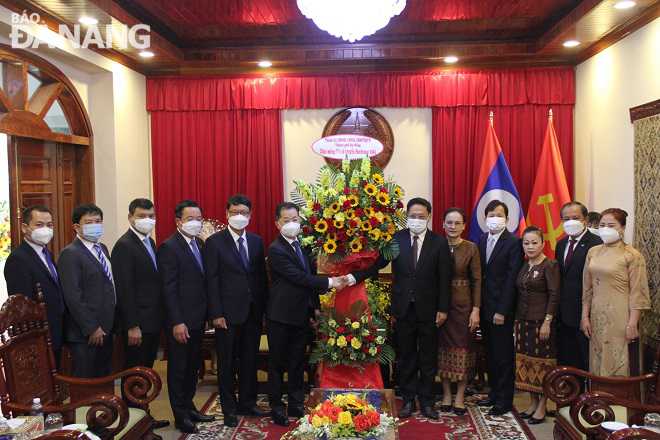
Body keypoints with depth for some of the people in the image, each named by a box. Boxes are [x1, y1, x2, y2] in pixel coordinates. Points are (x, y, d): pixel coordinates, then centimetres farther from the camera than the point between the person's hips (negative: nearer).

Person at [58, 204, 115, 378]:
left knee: (103, 378, 16)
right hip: (85, 332, -8)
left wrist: (109, 324, 12)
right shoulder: (70, 254, -14)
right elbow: (73, 296, -18)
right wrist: (91, 328, -18)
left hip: (106, 328, 8)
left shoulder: (102, 248, 13)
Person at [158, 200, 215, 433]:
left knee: (192, 366, 18)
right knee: (178, 368, 6)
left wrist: (207, 314, 9)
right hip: (180, 321, -8)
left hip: (198, 318, 8)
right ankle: (181, 416, 19)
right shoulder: (169, 247, -14)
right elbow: (169, 289, -17)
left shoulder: (199, 244, 10)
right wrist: (177, 322, -20)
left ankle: (189, 407, 32)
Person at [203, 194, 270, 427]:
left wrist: (265, 306, 3)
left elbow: (262, 276, 9)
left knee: (250, 360, 14)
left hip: (253, 312, 4)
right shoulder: (214, 242, -5)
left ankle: (247, 402, 29)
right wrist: (216, 314, -12)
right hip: (228, 312, -4)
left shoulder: (256, 241, 8)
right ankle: (229, 408, 21)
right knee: (227, 363, 8)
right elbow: (212, 281, -8)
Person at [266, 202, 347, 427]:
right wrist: (330, 282, -20)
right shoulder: (276, 249, -16)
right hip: (281, 315, -7)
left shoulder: (303, 245, 9)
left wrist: (315, 307, 11)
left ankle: (296, 405, 28)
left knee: (297, 362, 16)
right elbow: (299, 277, -21)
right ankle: (276, 406, 20)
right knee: (277, 362, 7)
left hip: (302, 315, 7)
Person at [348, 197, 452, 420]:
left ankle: (427, 401, 23)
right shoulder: (396, 239, 0)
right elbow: (376, 264, -4)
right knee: (406, 357, 11)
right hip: (404, 307, 1)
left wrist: (443, 309, -5)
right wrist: (353, 277, -16)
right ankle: (408, 400, 24)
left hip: (428, 308, -1)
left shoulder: (440, 243, -2)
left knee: (428, 358, 9)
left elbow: (444, 278, -2)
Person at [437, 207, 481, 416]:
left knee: (463, 348, 4)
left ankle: (460, 397, 17)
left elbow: (477, 281, -4)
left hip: (463, 305, -1)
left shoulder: (471, 248, -4)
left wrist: (476, 310, -9)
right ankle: (446, 394, 22)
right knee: (443, 348, 8)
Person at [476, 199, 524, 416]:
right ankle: (494, 392, 30)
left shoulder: (514, 243, -11)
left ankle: (504, 400, 14)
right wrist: (477, 304, 5)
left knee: (503, 355, 3)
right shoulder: (482, 239, 9)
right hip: (484, 306, 7)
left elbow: (511, 280, -14)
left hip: (501, 309, -6)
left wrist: (502, 311, -16)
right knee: (490, 353, 16)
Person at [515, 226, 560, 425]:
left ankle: (542, 406, 12)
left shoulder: (550, 265, -9)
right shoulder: (523, 266, 11)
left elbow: (554, 296, -13)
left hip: (541, 321, -7)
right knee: (526, 361, 10)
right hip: (523, 321, 7)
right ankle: (533, 402, 22)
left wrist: (547, 322, -18)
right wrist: (517, 320, 10)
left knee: (543, 361, 1)